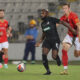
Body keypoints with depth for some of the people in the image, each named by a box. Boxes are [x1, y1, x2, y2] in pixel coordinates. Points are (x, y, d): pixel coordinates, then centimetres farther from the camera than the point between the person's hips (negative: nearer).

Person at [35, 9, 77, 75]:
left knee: (54, 56, -13)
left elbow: (62, 22, -12)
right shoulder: (42, 24, 14)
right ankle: (48, 71, -3)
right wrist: (40, 42, 19)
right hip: (47, 41, 5)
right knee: (44, 55, -15)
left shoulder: (51, 19, -8)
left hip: (55, 40, -5)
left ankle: (57, 58, 28)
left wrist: (72, 29, -19)